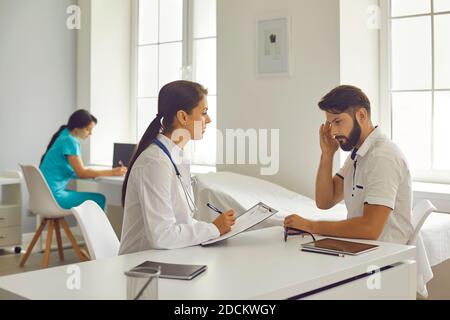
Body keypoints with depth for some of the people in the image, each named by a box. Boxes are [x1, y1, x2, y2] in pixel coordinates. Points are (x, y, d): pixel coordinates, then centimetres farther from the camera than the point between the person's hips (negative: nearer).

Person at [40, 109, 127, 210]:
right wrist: (112, 172, -12)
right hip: (54, 195, -9)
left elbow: (77, 171, 13)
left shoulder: (65, 136, 12)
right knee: (99, 199, -6)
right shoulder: (69, 141, -15)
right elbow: (81, 173, -15)